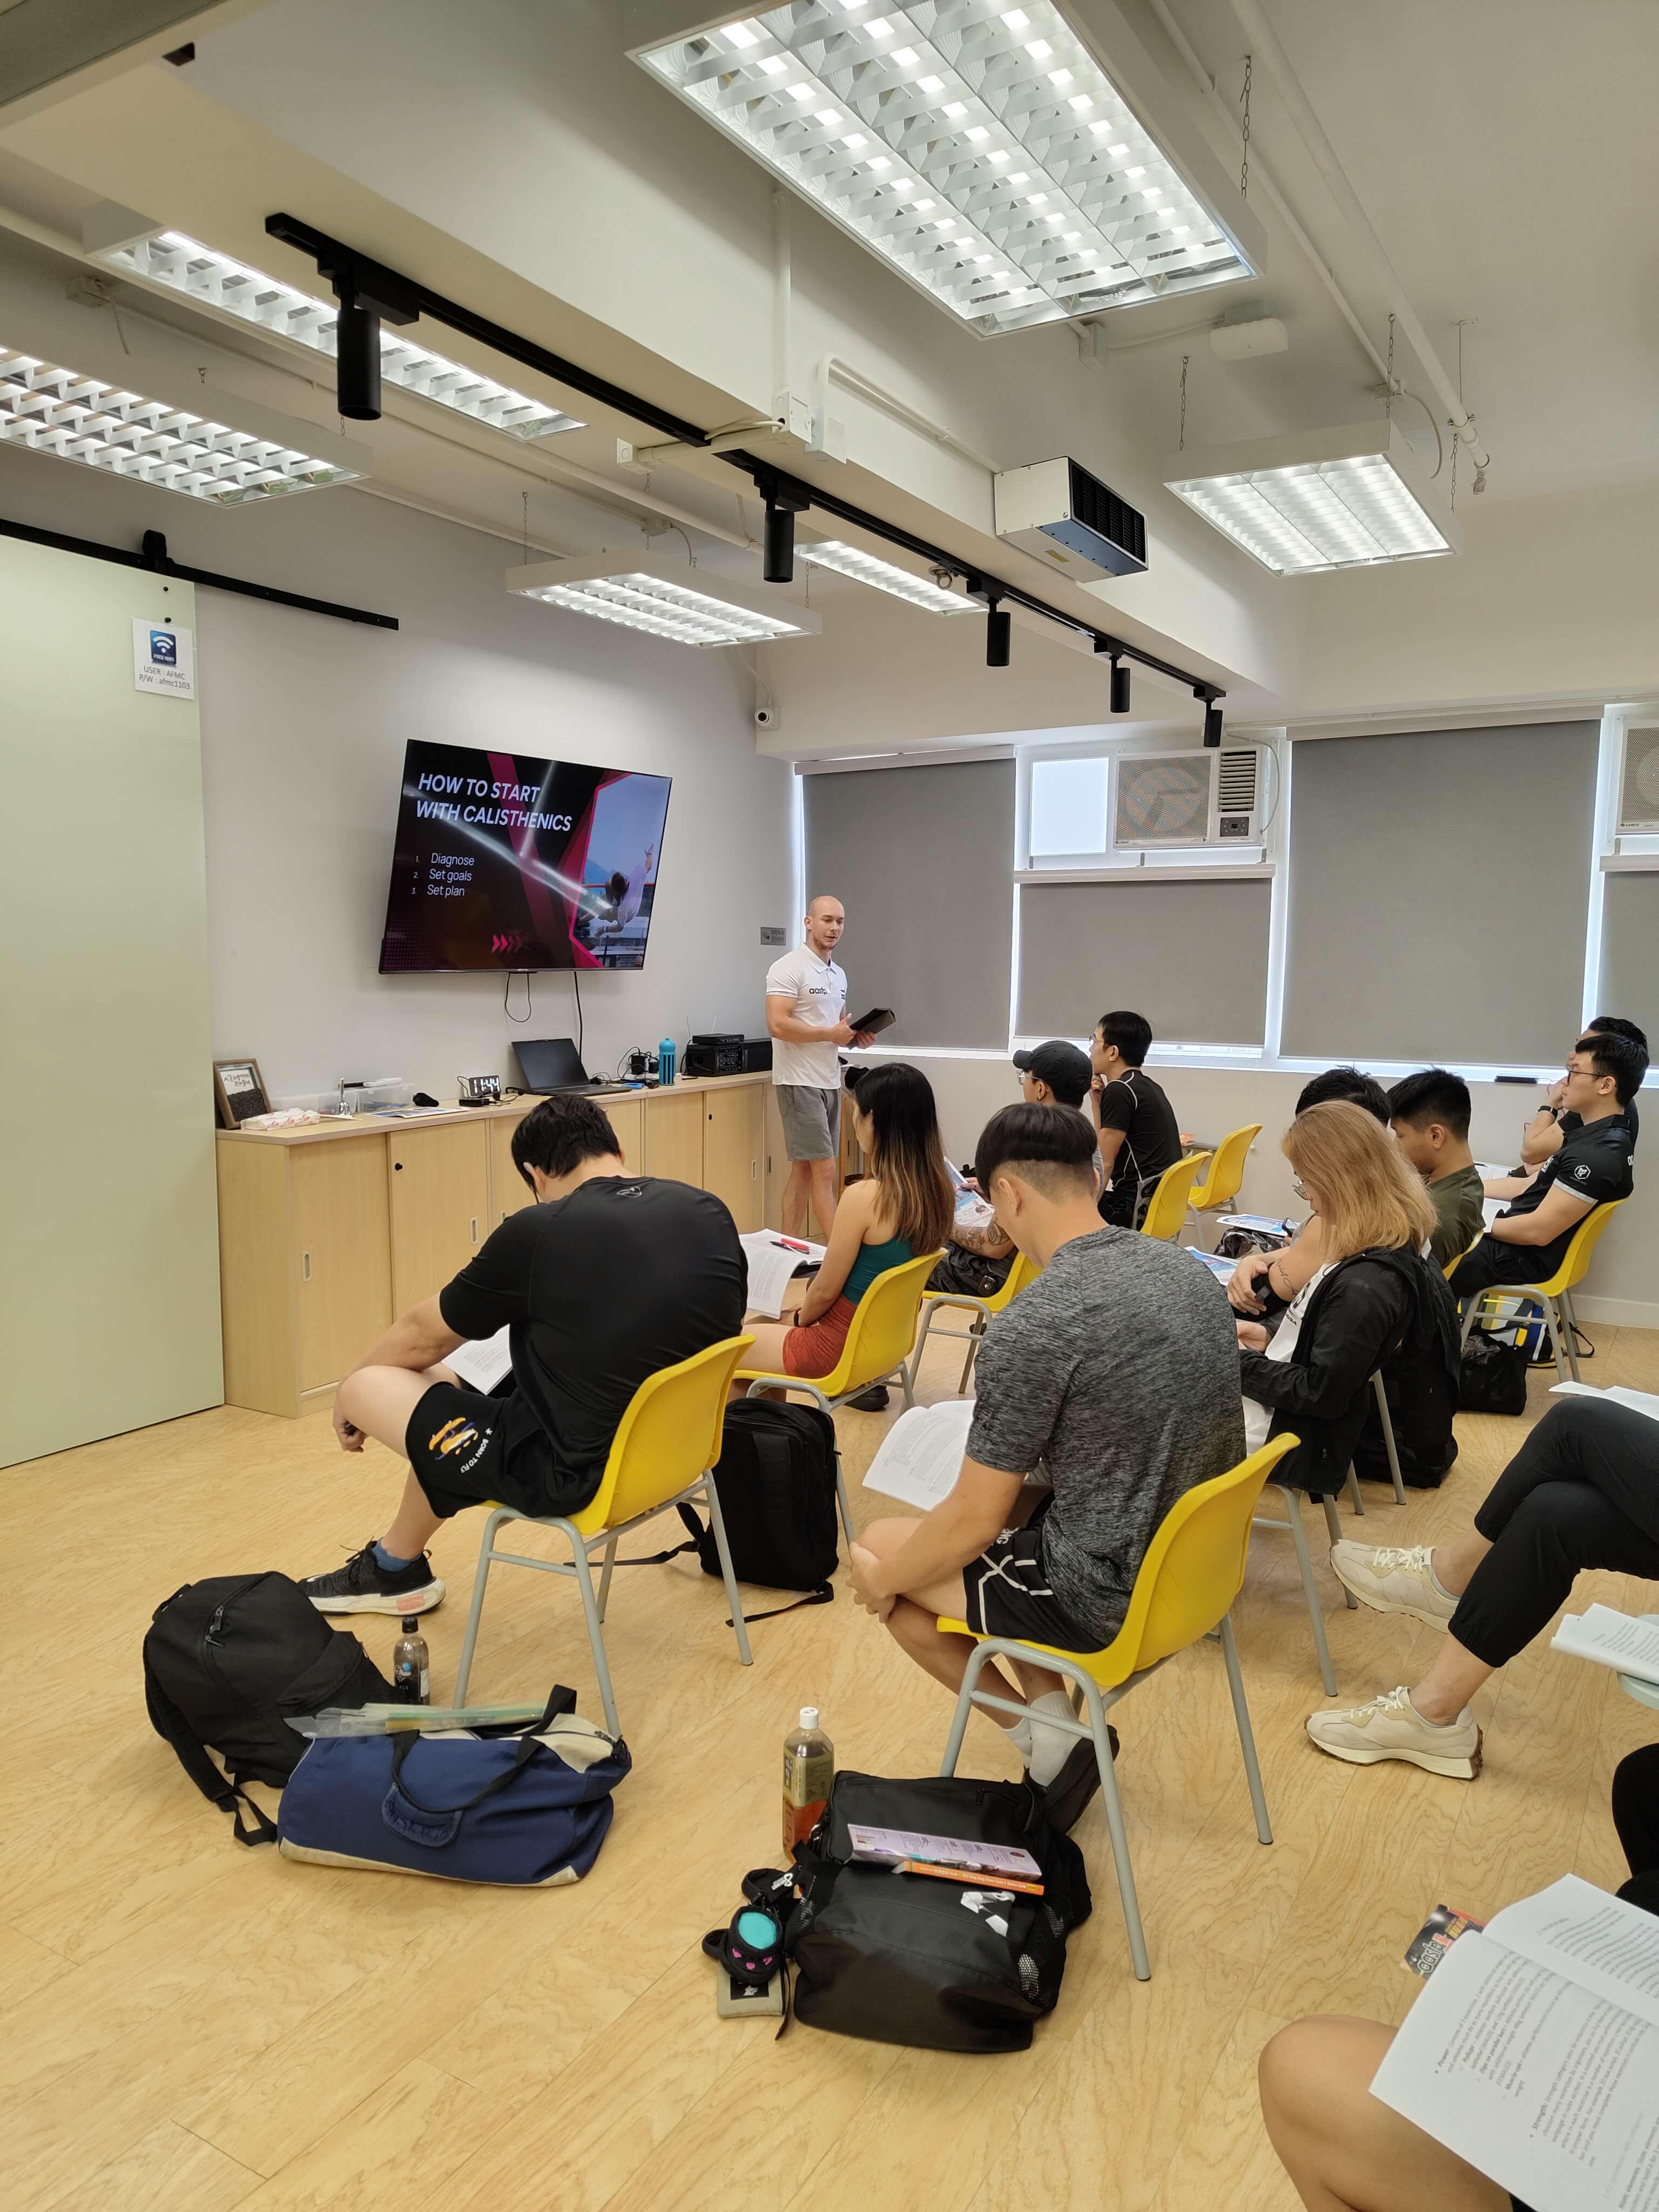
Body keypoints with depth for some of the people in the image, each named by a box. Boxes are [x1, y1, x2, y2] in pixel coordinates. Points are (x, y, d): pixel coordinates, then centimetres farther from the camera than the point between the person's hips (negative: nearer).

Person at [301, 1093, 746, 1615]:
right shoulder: (711, 1213, -3)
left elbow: (423, 1337, 1)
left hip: (574, 1473, -7)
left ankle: (395, 1566, 36)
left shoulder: (536, 1233, -16)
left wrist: (350, 1397, 21)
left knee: (364, 1386, 11)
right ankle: (399, 1563, 41)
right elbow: (725, 1326, 16)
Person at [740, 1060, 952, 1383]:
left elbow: (825, 1290, -17)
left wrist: (801, 1318, 5)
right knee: (755, 1327, 27)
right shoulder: (937, 1190, -5)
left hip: (841, 1347, -8)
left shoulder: (863, 1197, -28)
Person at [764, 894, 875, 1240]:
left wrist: (855, 1036, 4)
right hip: (800, 1082, -9)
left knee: (804, 1170, 10)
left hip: (830, 1081, 9)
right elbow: (778, 1026, -21)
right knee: (824, 1171, -9)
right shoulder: (788, 968, -11)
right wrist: (830, 1034, -18)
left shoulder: (839, 975, 16)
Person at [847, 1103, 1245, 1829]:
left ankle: (1048, 1738, 12)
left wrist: (884, 1578, 4)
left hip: (1107, 1598, -8)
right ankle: (1052, 1716, 16)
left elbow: (973, 1522, -15)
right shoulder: (1188, 1271, -1)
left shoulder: (1030, 1327, -24)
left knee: (876, 1550, 11)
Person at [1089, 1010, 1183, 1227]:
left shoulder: (1120, 1090, -14)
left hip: (1137, 1209, -10)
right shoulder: (1148, 1087, 15)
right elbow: (1106, 1148, 17)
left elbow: (1104, 1163, -14)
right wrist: (1097, 1101, 12)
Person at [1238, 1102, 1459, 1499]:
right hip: (1282, 1407, 9)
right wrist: (1272, 1338, 7)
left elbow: (1321, 1394, -23)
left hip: (1285, 1429, -9)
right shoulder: (1387, 1244, 0)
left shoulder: (1365, 1284, -29)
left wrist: (1240, 1364, -13)